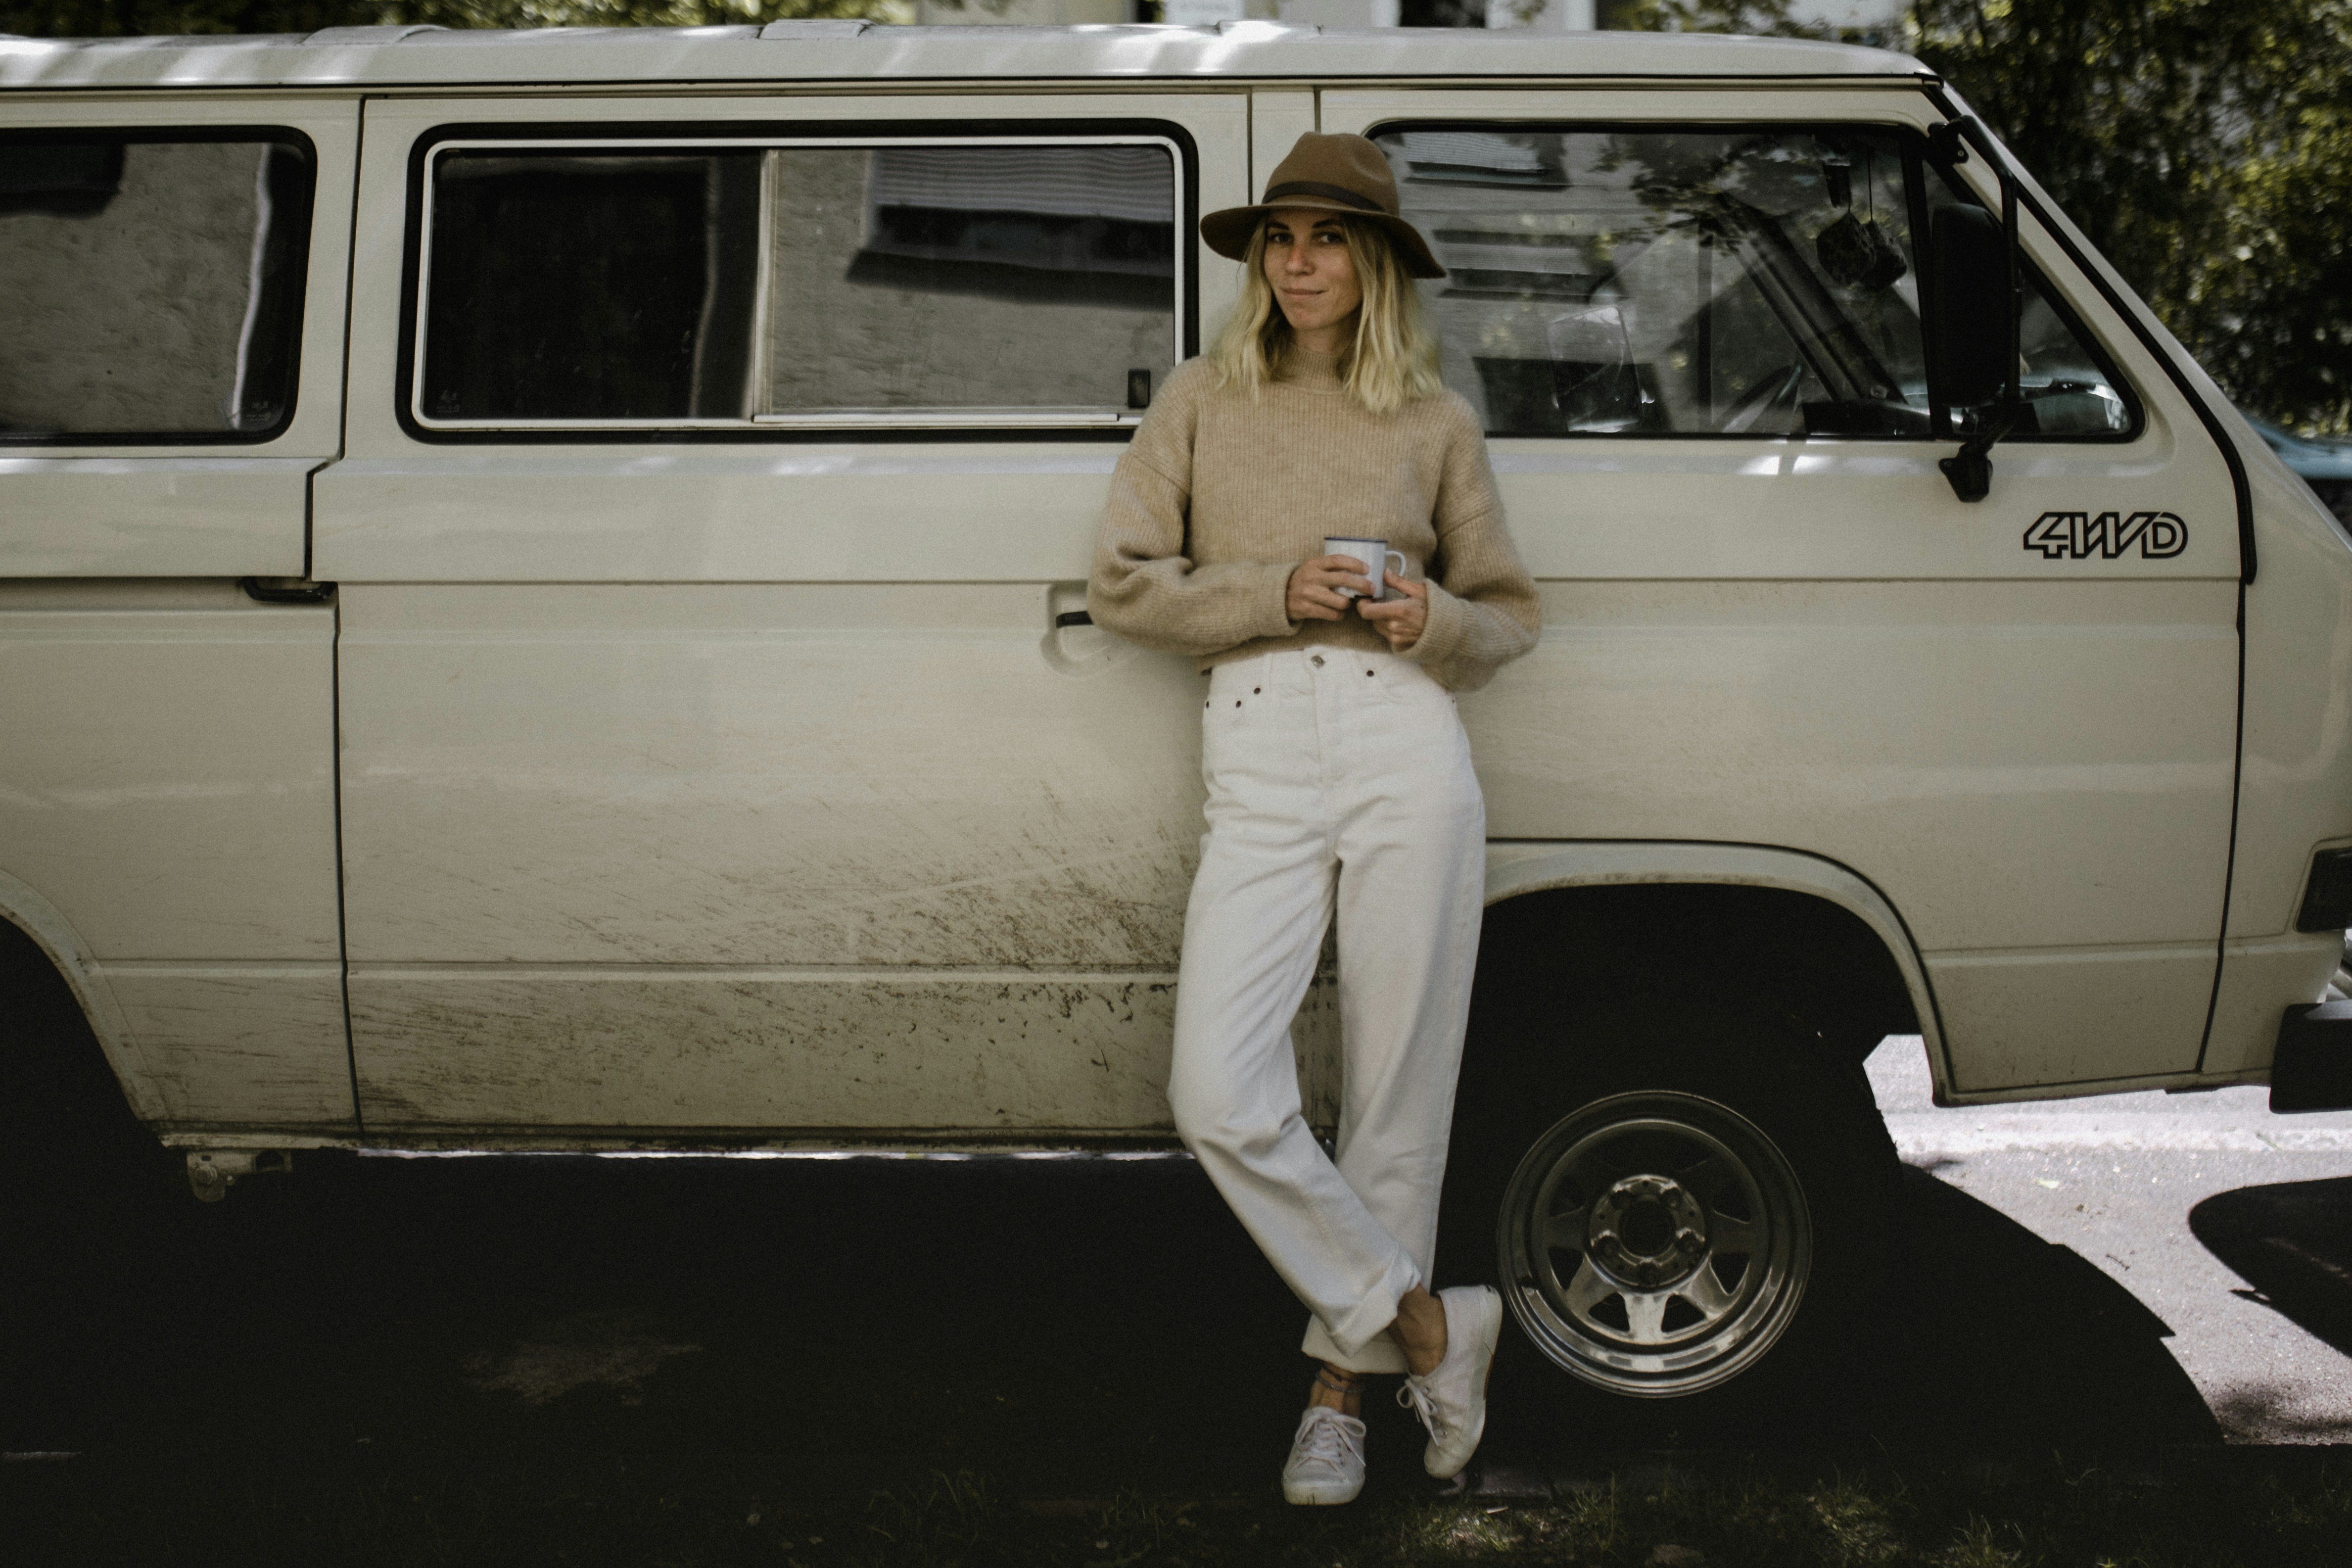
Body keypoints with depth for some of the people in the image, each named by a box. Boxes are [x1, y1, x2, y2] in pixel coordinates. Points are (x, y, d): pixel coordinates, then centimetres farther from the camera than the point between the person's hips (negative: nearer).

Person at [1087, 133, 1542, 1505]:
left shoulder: (1437, 424, 13)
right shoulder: (1202, 403, 14)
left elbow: (1511, 613, 18)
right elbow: (1124, 585, 9)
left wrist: (1437, 621, -5)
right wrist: (1275, 594, -5)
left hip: (1409, 746, 0)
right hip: (1257, 761, 1)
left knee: (1395, 1099, 1)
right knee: (1220, 1098, -12)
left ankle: (1346, 1381, 19)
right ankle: (1429, 1323, 6)